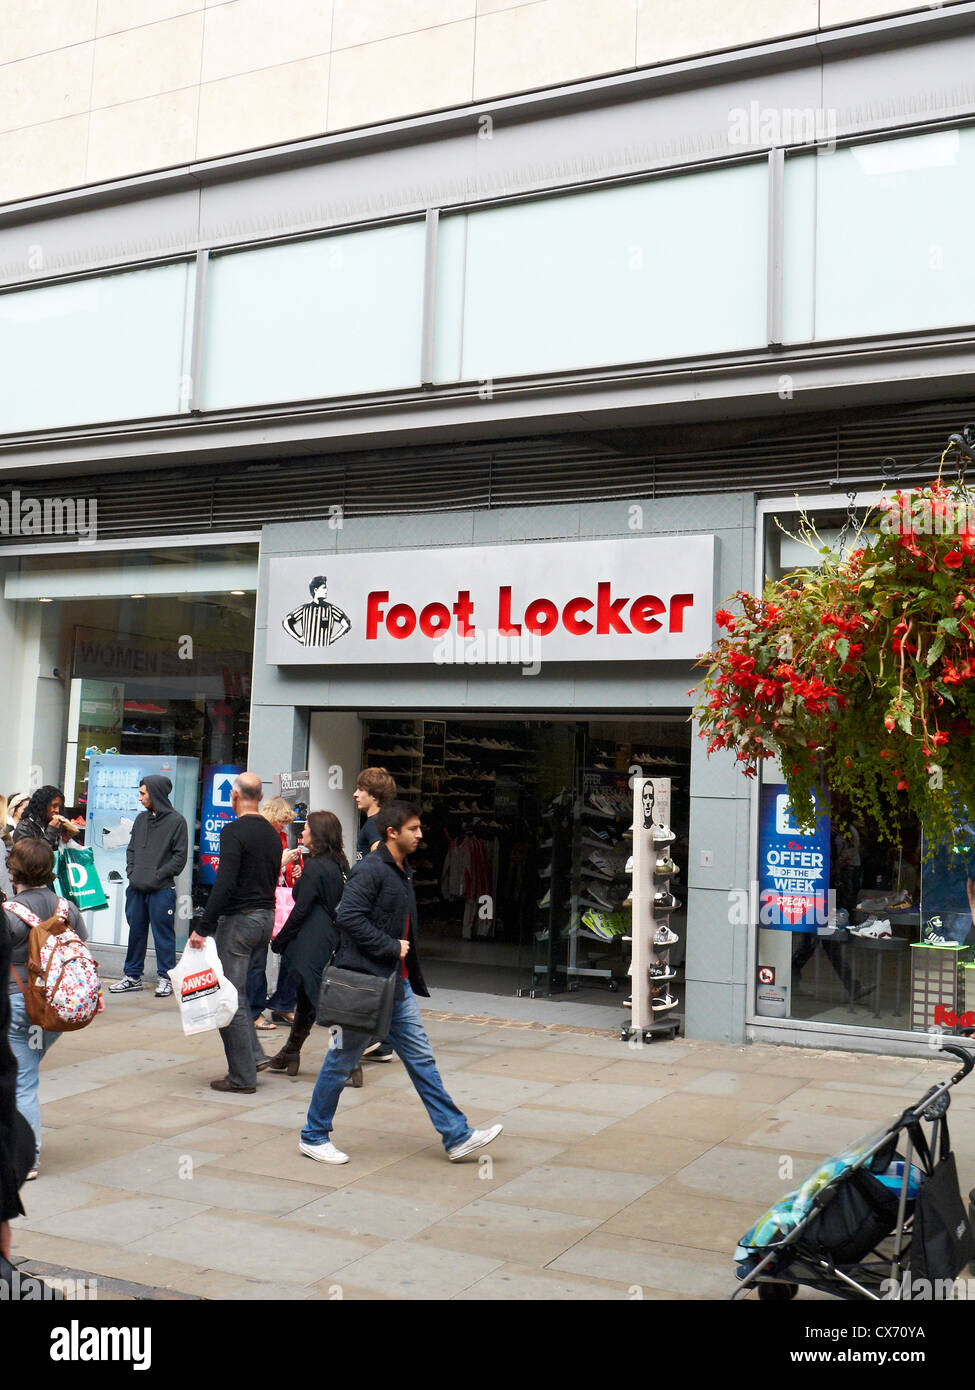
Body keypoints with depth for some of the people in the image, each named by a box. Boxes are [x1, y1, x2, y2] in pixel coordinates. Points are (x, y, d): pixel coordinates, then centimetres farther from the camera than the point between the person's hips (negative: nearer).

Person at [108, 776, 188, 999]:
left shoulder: (176, 821, -5)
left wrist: (157, 876, -13)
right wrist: (131, 872, 3)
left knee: (163, 933, 0)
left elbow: (180, 856, -8)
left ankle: (165, 977, 10)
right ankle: (132, 976, 21)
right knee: (135, 931, 12)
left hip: (161, 890, -6)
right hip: (136, 888, 6)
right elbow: (131, 849, 19)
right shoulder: (141, 819, 13)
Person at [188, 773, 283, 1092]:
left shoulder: (234, 831, -14)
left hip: (238, 920, -8)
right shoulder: (273, 834, 11)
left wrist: (203, 928, -18)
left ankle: (242, 1075, 2)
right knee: (240, 991, 20)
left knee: (231, 998, -1)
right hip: (266, 917, 8)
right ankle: (254, 1055, 14)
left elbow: (225, 885, -21)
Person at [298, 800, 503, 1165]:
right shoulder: (369, 870, -15)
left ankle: (456, 1137, 11)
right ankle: (313, 1136, 20)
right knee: (341, 1061, 4)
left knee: (421, 1058, 8)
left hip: (397, 984, 9)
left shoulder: (403, 873, 14)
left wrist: (412, 977, 15)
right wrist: (391, 947, -19)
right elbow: (348, 916, -26)